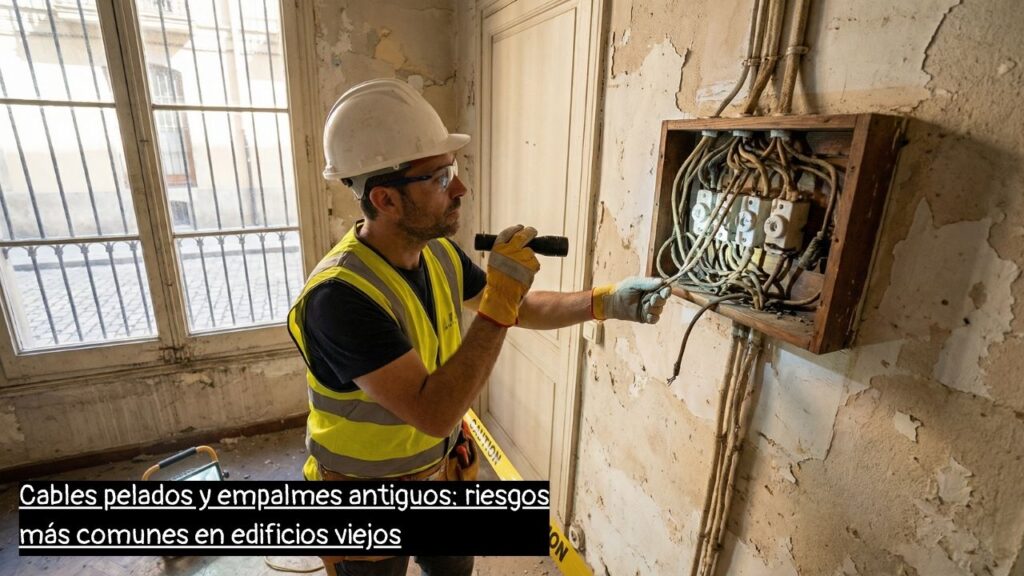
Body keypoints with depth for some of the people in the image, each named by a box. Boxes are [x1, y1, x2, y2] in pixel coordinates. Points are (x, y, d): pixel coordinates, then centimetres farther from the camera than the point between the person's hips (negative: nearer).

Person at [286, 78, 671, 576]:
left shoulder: (440, 253, -10)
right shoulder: (340, 295, -35)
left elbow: (523, 310, 1)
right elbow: (434, 414, -36)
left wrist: (605, 302, -11)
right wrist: (498, 301, -38)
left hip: (438, 468, 7)